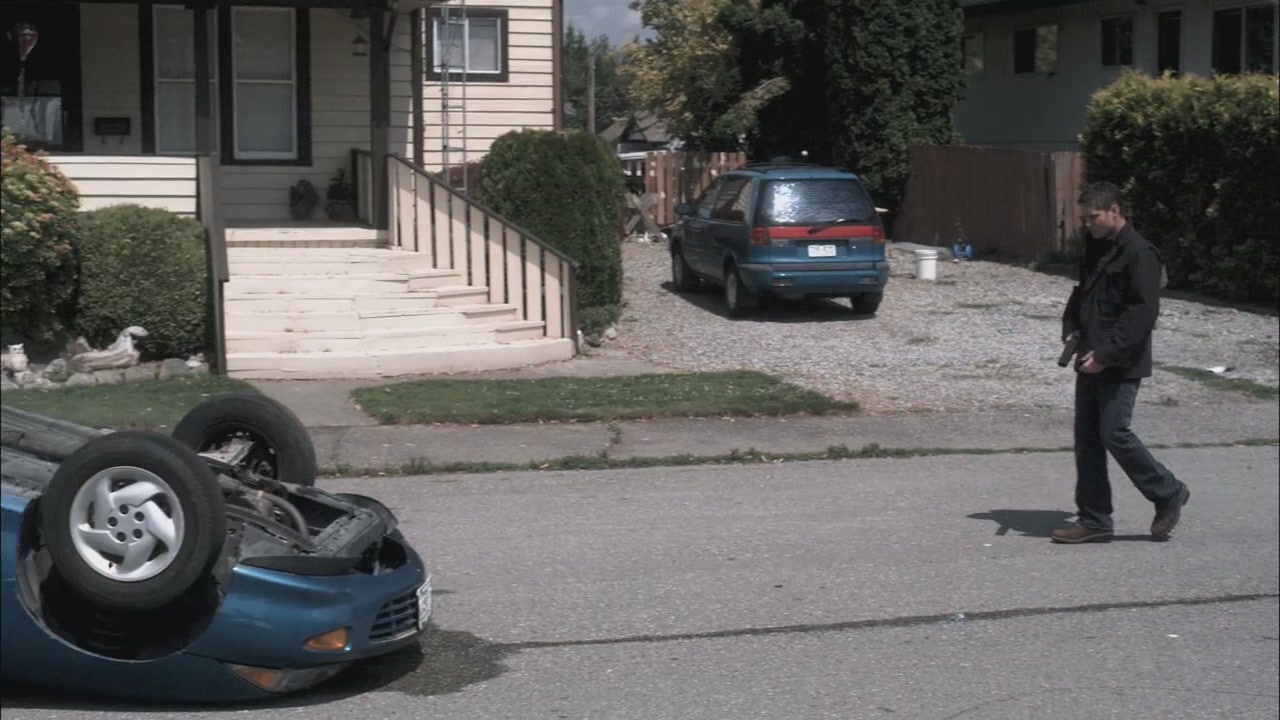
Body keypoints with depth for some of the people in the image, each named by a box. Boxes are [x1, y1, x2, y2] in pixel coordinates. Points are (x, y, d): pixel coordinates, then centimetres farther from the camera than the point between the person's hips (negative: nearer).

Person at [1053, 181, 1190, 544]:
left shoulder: (1139, 253, -15)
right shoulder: (1094, 248, 13)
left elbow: (1143, 312, -21)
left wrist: (1106, 353, -23)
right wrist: (1071, 331, 6)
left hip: (1121, 366, -9)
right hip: (1091, 362, 9)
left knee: (1114, 433, -8)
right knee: (1087, 437, 7)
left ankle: (1168, 493, 13)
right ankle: (1094, 521, 13)